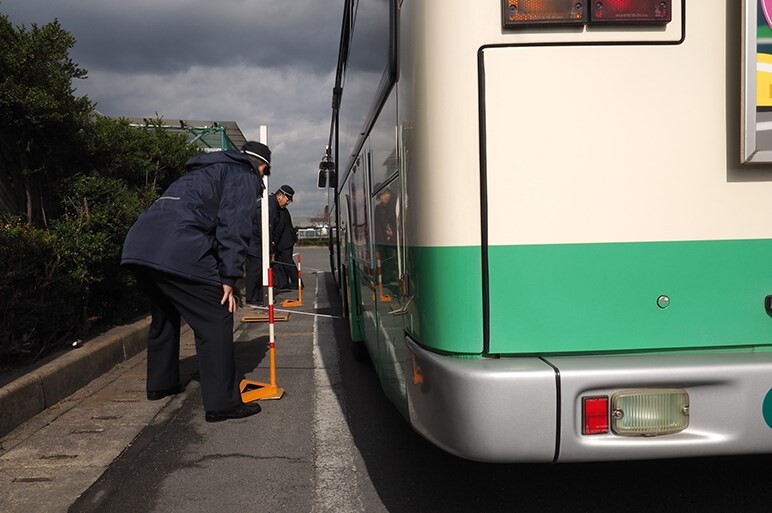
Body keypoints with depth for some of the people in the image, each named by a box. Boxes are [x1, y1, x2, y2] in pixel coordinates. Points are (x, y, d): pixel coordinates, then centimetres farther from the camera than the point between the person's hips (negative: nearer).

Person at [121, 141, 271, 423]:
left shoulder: (207, 171, 35)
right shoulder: (244, 176, 9)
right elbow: (233, 228, -6)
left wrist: (219, 276, 32)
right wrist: (229, 279, -6)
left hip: (139, 243, 9)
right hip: (178, 249, -9)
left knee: (164, 315, 27)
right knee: (216, 319, -3)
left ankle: (160, 384, 41)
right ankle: (221, 403, -2)